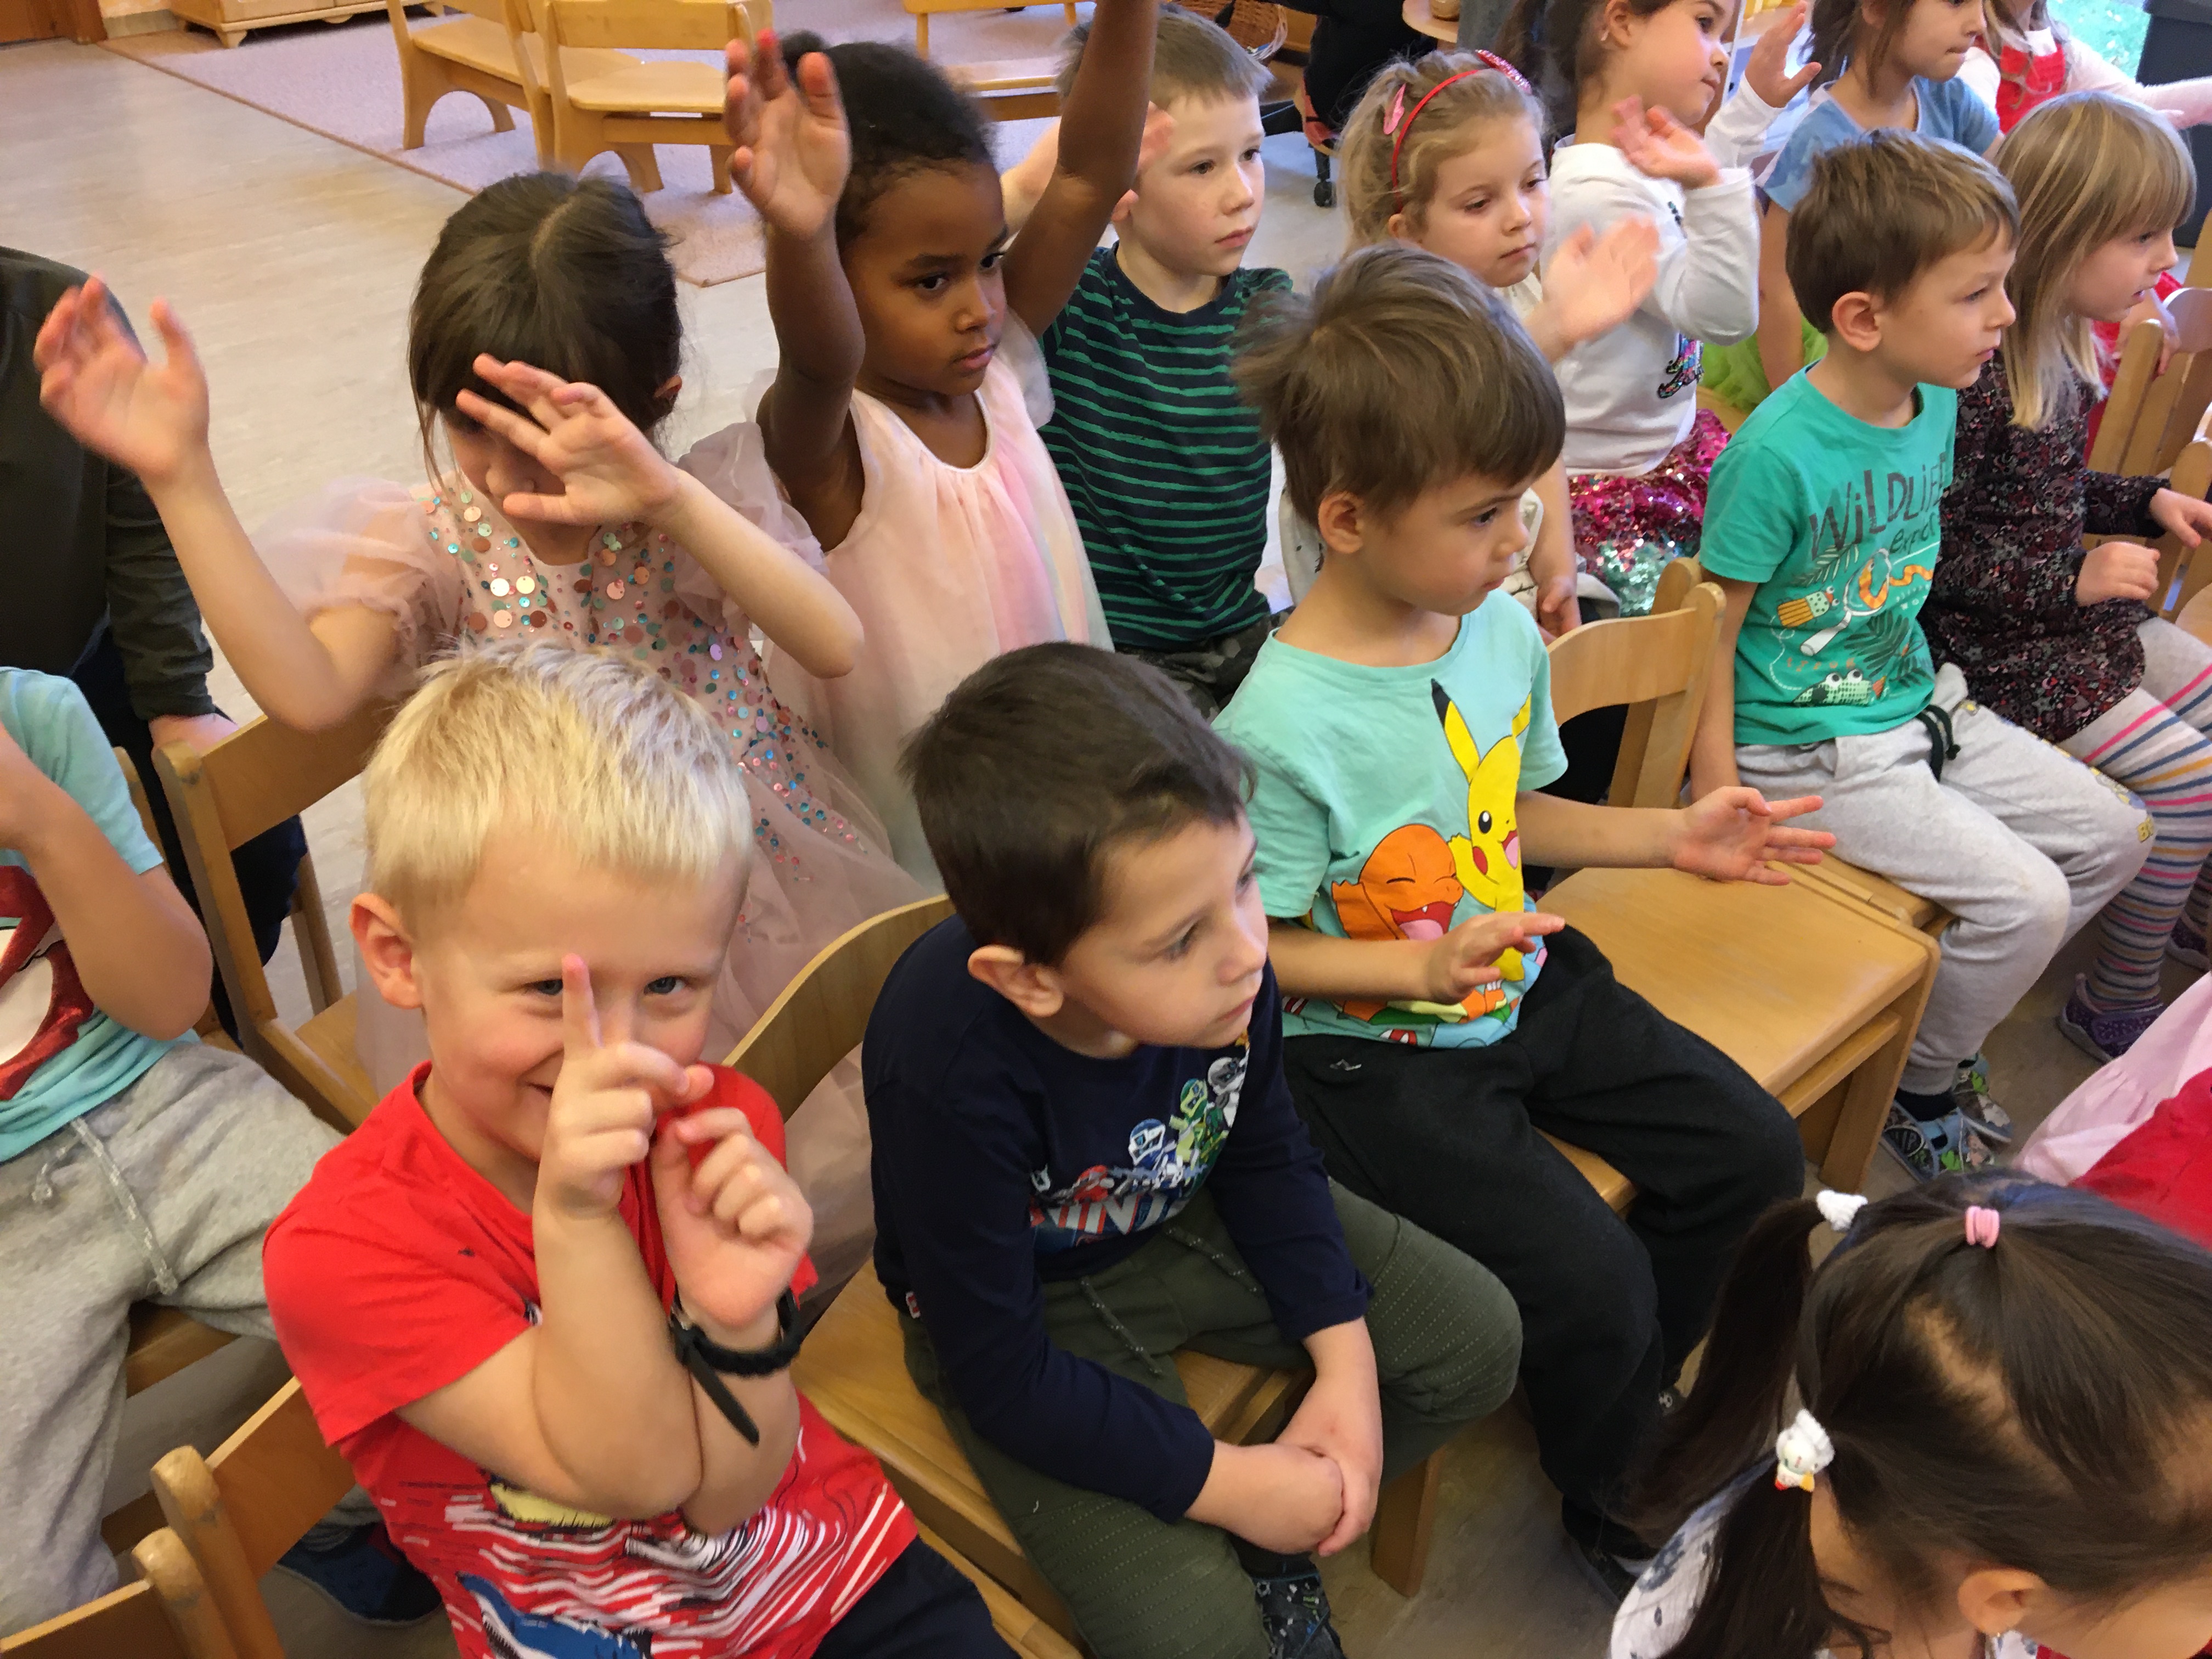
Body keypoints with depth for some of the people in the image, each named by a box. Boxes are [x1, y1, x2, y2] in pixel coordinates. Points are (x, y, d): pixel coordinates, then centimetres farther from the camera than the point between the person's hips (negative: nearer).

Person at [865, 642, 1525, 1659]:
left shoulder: (1221, 965, -24)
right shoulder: (950, 1078, -39)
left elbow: (1265, 1151, -2)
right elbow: (1003, 1376, -26)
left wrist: (1346, 1360, -9)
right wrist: (1229, 1481, -22)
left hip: (1181, 1215, 5)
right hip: (1030, 1310, -5)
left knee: (1478, 1343, 4)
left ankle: (1271, 1549, 19)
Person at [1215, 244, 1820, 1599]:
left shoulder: (1503, 628, -4)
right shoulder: (1282, 728, -27)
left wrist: (1667, 837, 1)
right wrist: (1420, 968, -28)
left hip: (1525, 982, 8)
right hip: (1379, 1052, -7)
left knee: (1753, 1150, 7)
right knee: (1591, 1282, -14)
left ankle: (1632, 1390, 33)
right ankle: (1613, 1497, 23)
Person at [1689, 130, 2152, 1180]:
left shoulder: (1936, 405, 0)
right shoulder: (1778, 451, -25)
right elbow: (1710, 628, -19)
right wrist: (1722, 801, -19)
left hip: (1915, 704, 9)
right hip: (1810, 752, -9)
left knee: (2112, 836, 11)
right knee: (2026, 898, -16)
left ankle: (1938, 1016, 25)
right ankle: (1917, 1084, 12)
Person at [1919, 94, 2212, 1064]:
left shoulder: (2059, 347, 4)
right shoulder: (1970, 377, -27)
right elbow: (1929, 554, -26)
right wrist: (2071, 580, -22)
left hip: (2075, 613, 10)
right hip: (2004, 647, -10)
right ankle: (2115, 1003, 6)